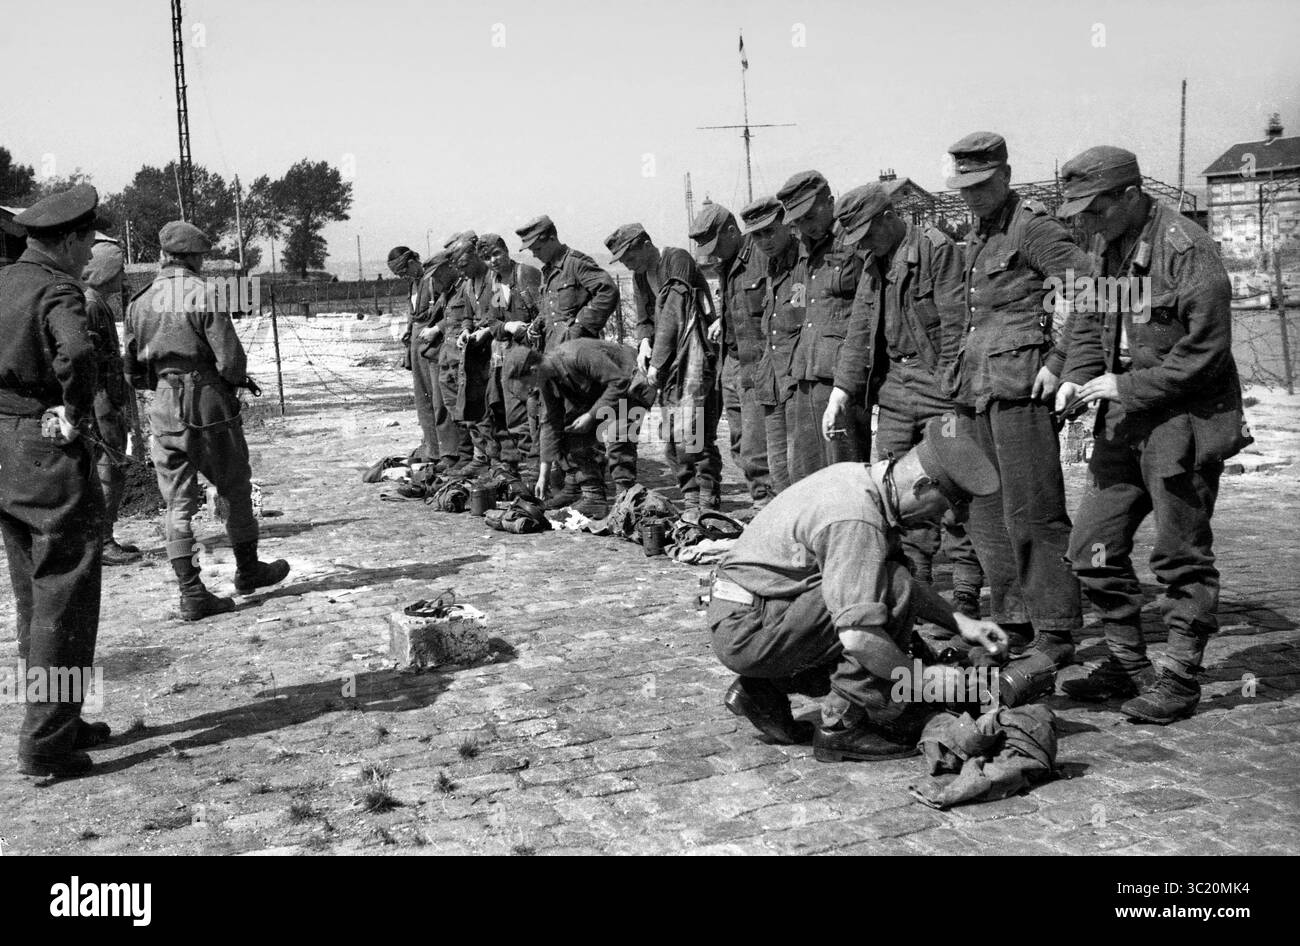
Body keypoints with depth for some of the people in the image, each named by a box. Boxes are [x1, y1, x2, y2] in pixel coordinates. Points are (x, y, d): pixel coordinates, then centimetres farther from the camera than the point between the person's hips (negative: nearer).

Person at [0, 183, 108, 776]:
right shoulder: (57, 290, -15)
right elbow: (75, 354, -35)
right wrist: (78, 411, -19)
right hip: (50, 455, -9)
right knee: (65, 601, 0)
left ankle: (56, 723, 28)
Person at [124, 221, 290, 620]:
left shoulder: (140, 302, 4)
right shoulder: (204, 295, -12)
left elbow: (133, 371, 9)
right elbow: (231, 360, -17)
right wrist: (239, 380, 4)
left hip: (164, 412, 4)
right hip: (211, 407, -4)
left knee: (178, 502, 6)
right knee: (235, 490, 14)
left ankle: (191, 593, 4)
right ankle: (247, 570, 28)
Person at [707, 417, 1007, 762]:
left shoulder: (861, 478, 6)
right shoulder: (856, 519, -25)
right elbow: (858, 636, -29)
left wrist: (960, 622, 11)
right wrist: (922, 678, -15)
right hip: (746, 630, -10)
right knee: (893, 590, -19)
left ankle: (762, 689, 13)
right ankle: (843, 725, -10)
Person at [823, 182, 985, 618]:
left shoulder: (937, 248, -8)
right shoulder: (874, 269, 16)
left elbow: (955, 322, -13)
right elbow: (859, 335, 16)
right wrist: (841, 394, 9)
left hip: (940, 385, -7)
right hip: (894, 386, 7)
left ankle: (966, 594, 4)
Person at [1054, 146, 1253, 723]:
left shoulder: (1188, 252, -15)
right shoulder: (1108, 250, 9)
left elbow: (1205, 351, -18)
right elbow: (1090, 326, 16)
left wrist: (1128, 387, -18)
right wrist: (1076, 379, -3)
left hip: (1184, 421, -8)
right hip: (1126, 423, 8)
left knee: (1182, 557, 2)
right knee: (1092, 549, 8)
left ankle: (1179, 680, 14)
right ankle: (1128, 665, 23)